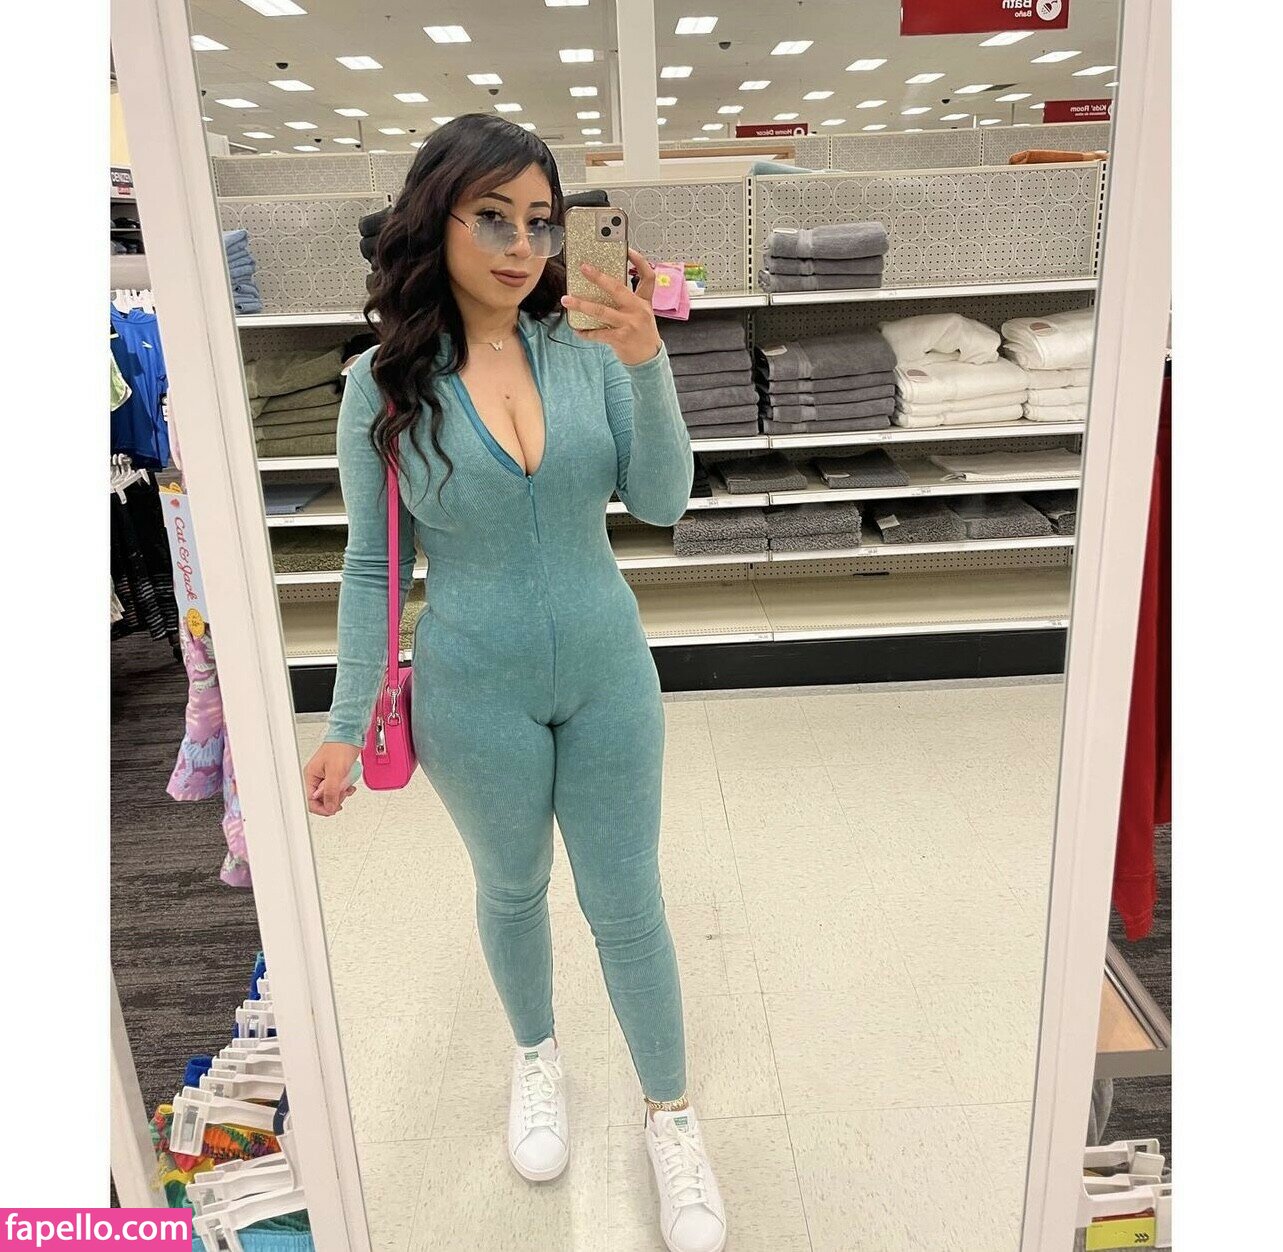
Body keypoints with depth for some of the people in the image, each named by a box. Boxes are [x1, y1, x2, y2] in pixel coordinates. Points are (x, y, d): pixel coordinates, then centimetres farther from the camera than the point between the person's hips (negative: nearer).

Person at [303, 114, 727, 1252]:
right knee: (512, 887, 21)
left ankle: (671, 1115, 35)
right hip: (475, 695, 0)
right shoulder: (385, 383, -9)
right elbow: (371, 567, -4)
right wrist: (348, 724, -5)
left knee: (628, 903, 12)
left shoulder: (589, 349, -7)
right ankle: (538, 1057, 50)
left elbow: (662, 501, -12)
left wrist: (647, 365, -26)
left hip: (607, 674, 1)